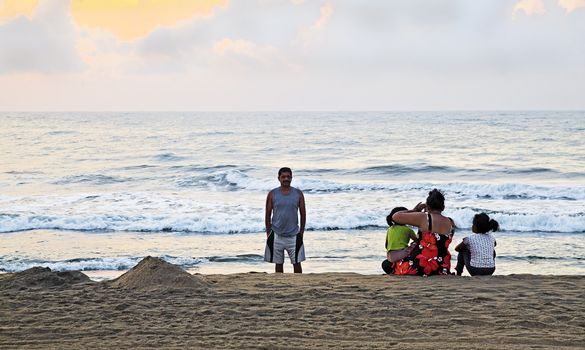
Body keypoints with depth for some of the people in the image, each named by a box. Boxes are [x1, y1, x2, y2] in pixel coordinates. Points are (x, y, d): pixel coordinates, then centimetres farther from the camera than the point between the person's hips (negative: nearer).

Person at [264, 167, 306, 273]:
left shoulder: (298, 194, 1)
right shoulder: (272, 194, 1)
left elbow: (303, 214, 5)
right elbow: (268, 215, 5)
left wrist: (301, 232, 2)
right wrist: (268, 233, 1)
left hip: (293, 235, 0)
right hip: (277, 235, 0)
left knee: (297, 263, 0)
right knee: (278, 264, 7)